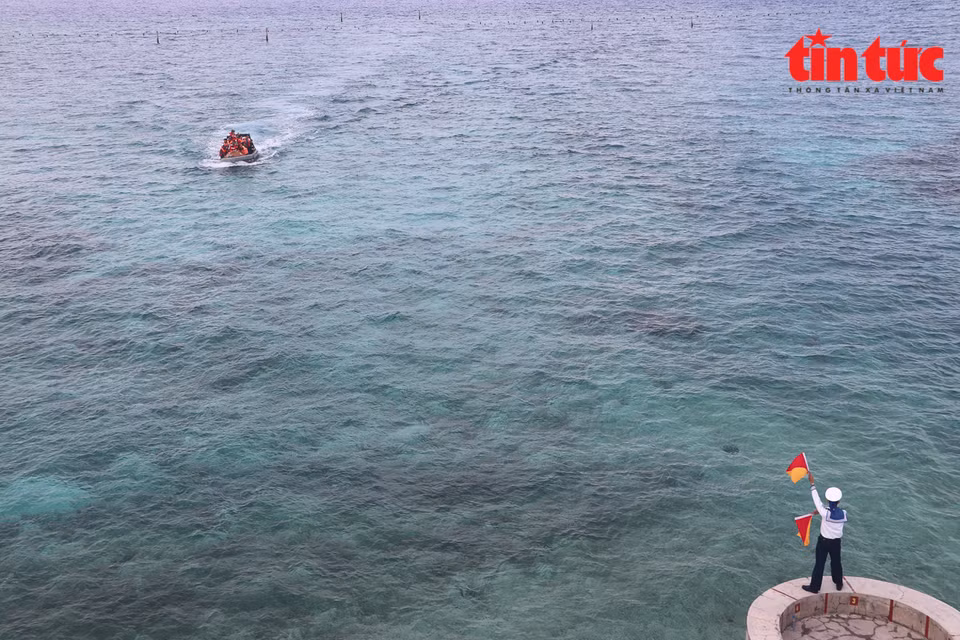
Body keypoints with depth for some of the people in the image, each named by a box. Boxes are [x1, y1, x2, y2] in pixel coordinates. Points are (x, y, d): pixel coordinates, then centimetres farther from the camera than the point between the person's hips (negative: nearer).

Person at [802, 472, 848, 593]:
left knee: (819, 564, 7)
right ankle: (839, 584, 40)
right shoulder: (843, 513, -14)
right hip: (836, 542, 4)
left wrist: (812, 483, -17)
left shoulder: (825, 512, -27)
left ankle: (814, 587, 17)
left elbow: (817, 499, -23)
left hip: (823, 541, -4)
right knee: (836, 562, 22)